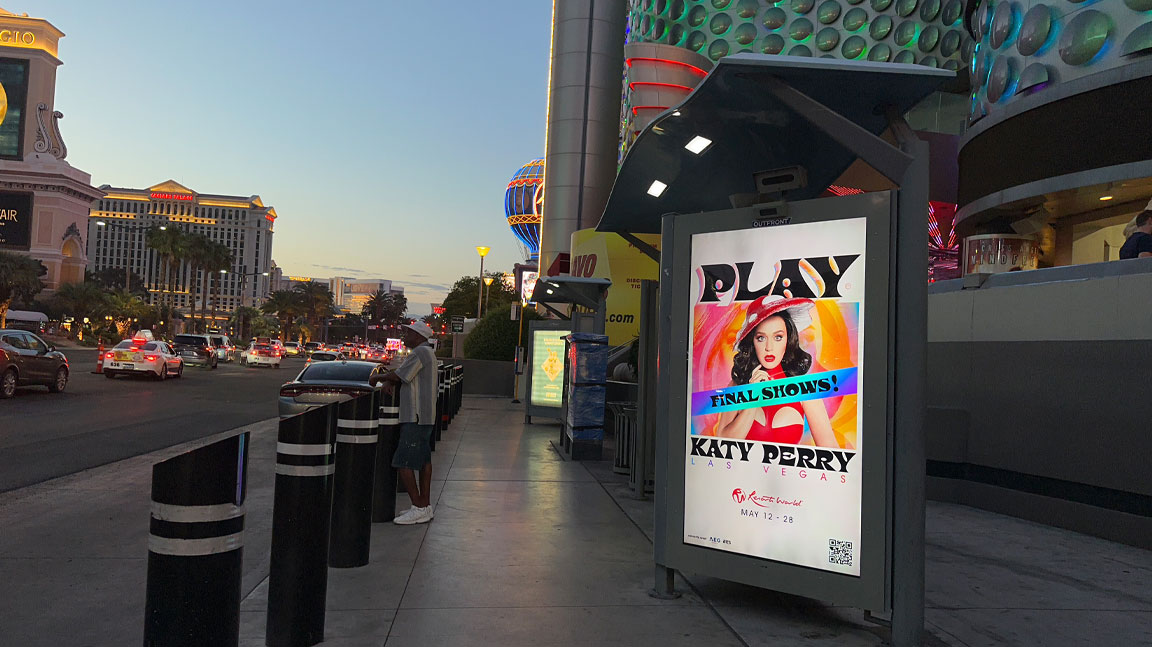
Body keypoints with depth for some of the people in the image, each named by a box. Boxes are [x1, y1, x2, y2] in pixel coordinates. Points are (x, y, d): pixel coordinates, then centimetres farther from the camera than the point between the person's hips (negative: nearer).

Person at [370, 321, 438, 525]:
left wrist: (378, 377, 3)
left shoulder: (420, 352, -14)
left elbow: (399, 375, -15)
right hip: (425, 416, 11)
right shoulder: (428, 353, 19)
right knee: (424, 460, 13)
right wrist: (389, 381, 1)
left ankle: (418, 509, -8)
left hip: (416, 418, -11)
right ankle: (425, 506, 18)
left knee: (403, 462, -9)